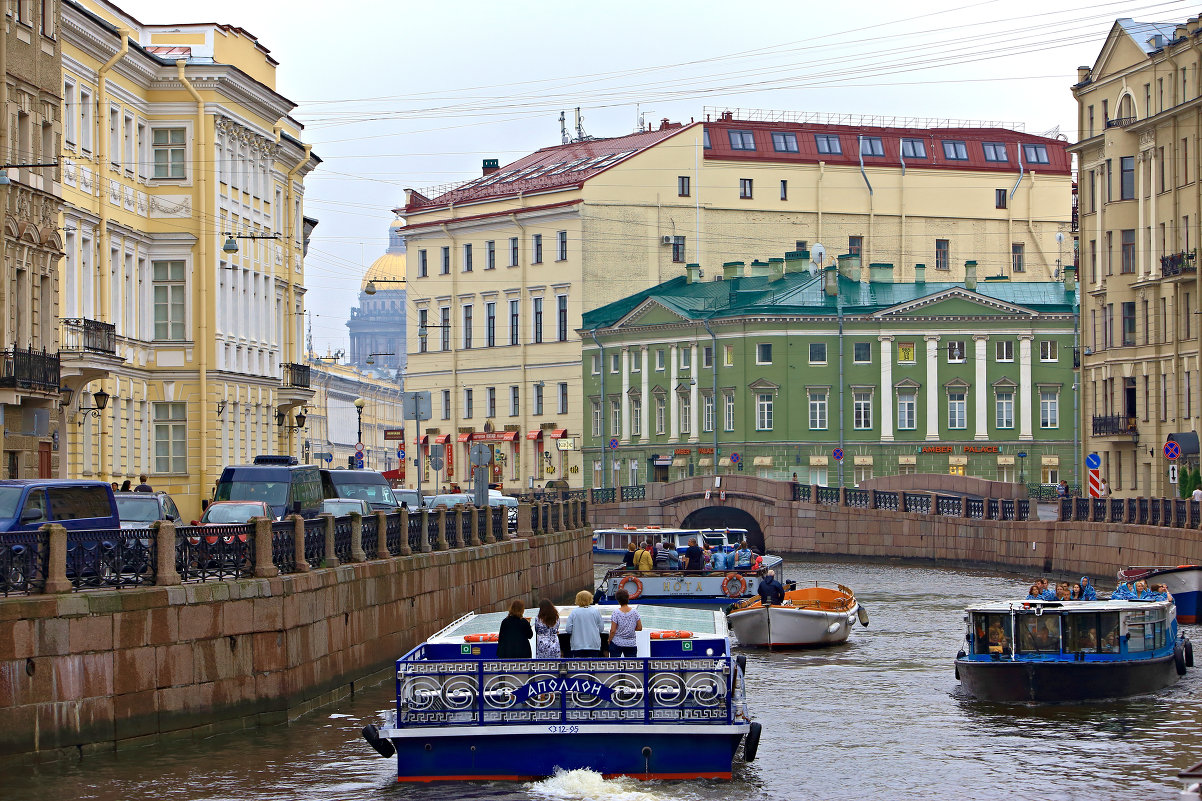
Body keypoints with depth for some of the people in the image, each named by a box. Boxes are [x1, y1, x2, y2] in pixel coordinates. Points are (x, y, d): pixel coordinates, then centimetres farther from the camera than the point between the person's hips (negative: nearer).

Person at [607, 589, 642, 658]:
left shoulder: (615, 613, -11)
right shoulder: (634, 612, -3)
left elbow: (613, 631, -10)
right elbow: (639, 628, 2)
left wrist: (609, 640, 5)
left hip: (617, 643, -2)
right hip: (631, 644, 2)